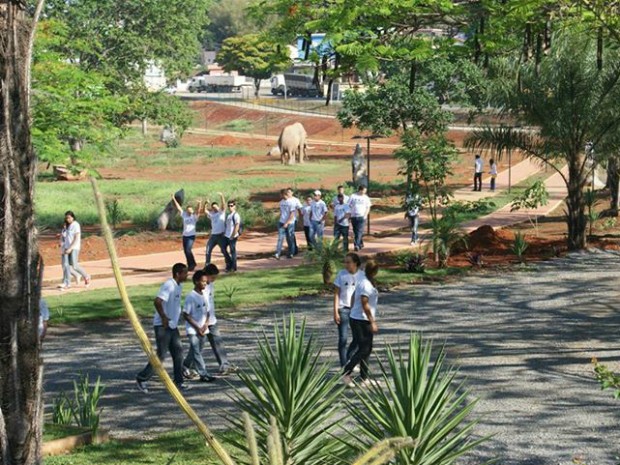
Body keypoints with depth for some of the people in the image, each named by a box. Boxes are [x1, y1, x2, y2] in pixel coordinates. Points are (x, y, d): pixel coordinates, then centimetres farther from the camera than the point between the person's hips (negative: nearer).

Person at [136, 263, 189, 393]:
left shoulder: (179, 286, 9)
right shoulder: (169, 286, -20)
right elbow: (157, 301, -31)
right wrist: (164, 317, -24)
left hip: (172, 325, 9)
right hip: (162, 326, -9)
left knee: (178, 352, 6)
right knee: (161, 355, -5)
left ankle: (178, 381, 12)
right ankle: (142, 379, 5)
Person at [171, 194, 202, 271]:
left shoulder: (194, 216, -3)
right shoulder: (184, 215, 7)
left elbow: (198, 211, -20)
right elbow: (178, 207, 6)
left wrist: (199, 204, -37)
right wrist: (174, 199, 1)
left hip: (191, 236, -5)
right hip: (185, 235, 5)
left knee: (188, 250, -17)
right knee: (185, 251, 6)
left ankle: (192, 264, -2)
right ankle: (190, 265, 18)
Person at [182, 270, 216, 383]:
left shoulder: (204, 295, 5)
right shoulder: (191, 297, -15)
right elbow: (186, 315, -15)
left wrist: (205, 325, -5)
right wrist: (197, 328, -16)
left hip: (203, 330, 7)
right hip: (193, 330, -7)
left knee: (194, 351, 15)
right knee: (196, 352, -6)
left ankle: (184, 368, 33)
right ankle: (203, 374, -7)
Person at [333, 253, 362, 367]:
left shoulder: (362, 275, 0)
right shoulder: (341, 274, -4)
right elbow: (336, 293, -2)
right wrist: (335, 312, -7)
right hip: (343, 309, -2)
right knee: (343, 338, -1)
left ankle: (348, 360, 27)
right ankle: (343, 365, 6)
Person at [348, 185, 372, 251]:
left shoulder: (365, 197, 6)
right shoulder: (352, 196, 3)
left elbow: (368, 207, 9)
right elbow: (349, 206, 6)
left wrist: (365, 215, -6)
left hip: (362, 217, -2)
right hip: (354, 216, 2)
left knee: (359, 231, -14)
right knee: (355, 232, 8)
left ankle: (357, 245, -21)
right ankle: (361, 244, 24)